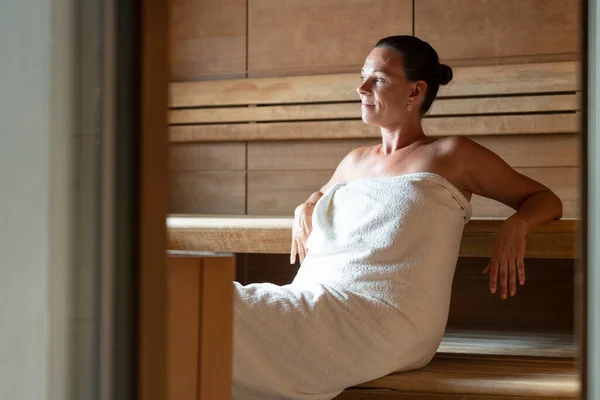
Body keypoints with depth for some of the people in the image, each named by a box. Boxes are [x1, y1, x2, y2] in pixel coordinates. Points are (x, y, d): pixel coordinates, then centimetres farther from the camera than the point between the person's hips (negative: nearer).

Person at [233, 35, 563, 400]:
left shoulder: (452, 155, 11)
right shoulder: (356, 162, 28)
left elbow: (546, 200, 15)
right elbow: (319, 197, 49)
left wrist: (515, 226, -8)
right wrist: (305, 211, 24)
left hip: (387, 318, -6)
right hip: (316, 303, 6)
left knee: (227, 310, -29)